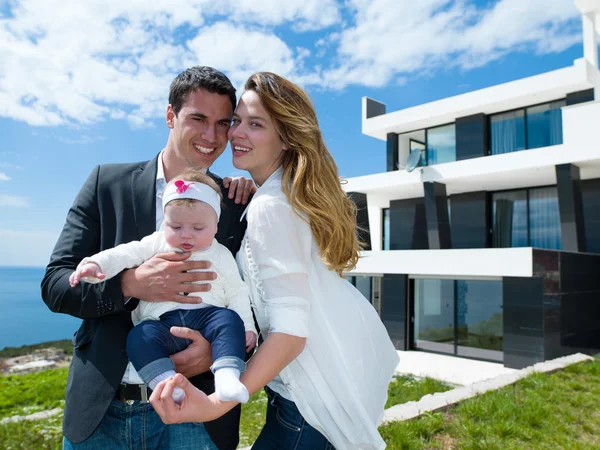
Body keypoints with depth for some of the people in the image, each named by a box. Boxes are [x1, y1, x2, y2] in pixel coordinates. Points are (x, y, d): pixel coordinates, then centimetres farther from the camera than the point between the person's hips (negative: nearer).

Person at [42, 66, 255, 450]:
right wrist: (131, 284, -20)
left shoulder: (239, 204, -1)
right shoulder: (107, 183, 0)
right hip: (99, 409, 1)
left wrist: (220, 348, -18)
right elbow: (55, 283, -3)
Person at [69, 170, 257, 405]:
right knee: (139, 337, -29)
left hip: (206, 316, 0)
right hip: (162, 322, 1)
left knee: (230, 320, -31)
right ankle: (171, 387, -35)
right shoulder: (156, 243, 16)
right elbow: (125, 254, 5)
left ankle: (227, 377, -40)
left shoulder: (221, 255, 15)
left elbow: (237, 293, 13)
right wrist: (96, 264, -15)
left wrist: (246, 326, 1)